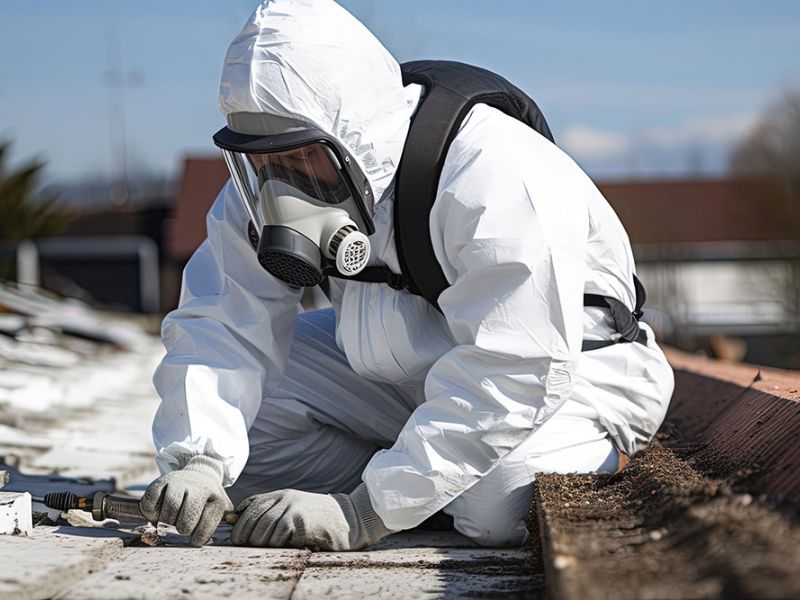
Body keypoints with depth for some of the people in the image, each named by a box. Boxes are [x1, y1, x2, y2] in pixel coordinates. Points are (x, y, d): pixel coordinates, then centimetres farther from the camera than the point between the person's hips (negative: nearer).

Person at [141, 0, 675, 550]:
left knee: (499, 497, -36)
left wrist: (362, 513, -41)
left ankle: (598, 454, -3)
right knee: (228, 441, -13)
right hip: (396, 377, 5)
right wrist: (198, 462, -34)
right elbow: (222, 323, -14)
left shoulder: (493, 174, -34)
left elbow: (512, 372, -37)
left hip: (569, 367, -5)